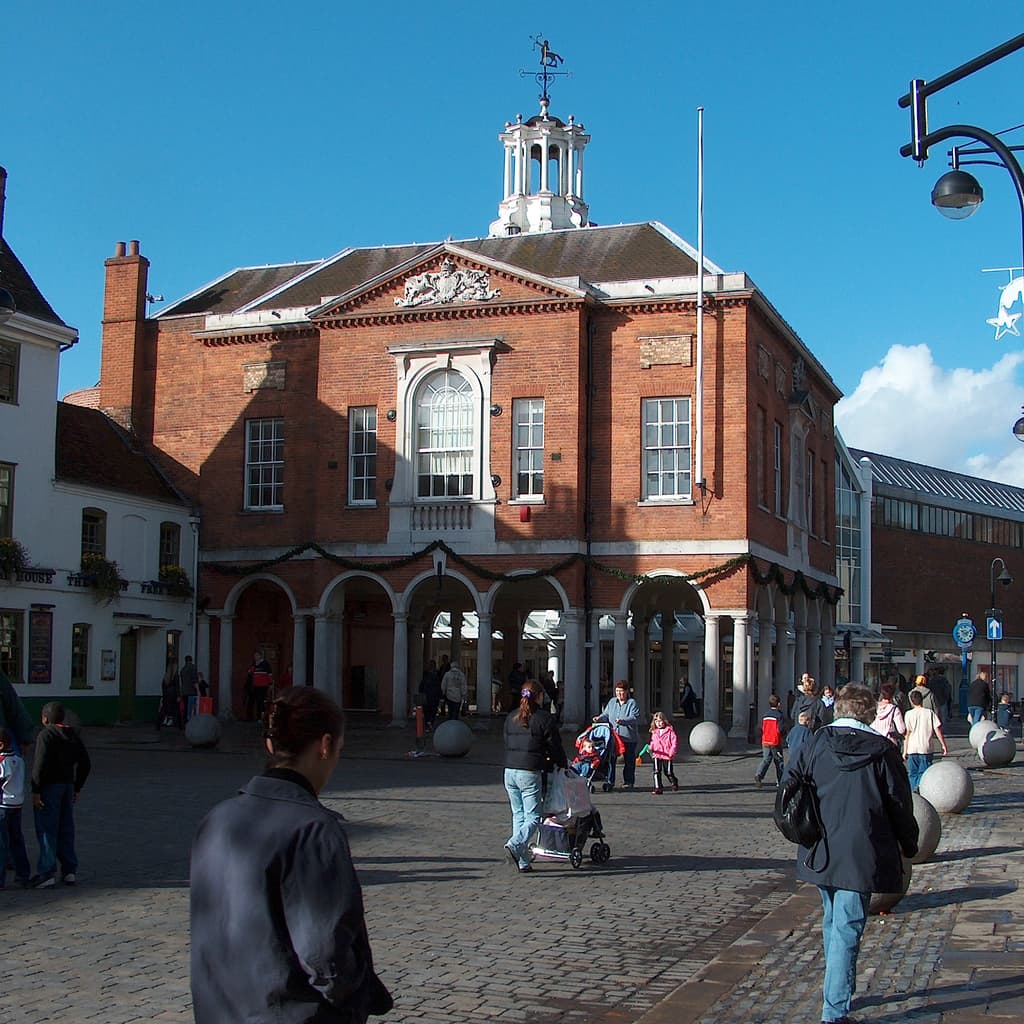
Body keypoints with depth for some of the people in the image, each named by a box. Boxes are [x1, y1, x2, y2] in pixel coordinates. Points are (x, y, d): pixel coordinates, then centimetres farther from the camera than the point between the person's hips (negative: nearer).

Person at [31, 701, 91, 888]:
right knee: (66, 830, 12)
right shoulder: (73, 735, 11)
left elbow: (40, 764, -19)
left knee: (46, 830, -3)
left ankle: (47, 872, -4)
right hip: (67, 785, 7)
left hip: (49, 787, -7)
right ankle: (70, 870, 13)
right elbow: (85, 764, 13)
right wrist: (77, 788, 19)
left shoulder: (45, 735, -12)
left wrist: (35, 791, -16)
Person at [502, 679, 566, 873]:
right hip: (530, 773, -6)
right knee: (533, 816, 0)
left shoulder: (510, 717, 14)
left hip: (509, 771, 6)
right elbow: (555, 746, 0)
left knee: (518, 815, 12)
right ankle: (514, 846, -24)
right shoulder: (545, 718, -4)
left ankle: (523, 862, 9)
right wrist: (562, 765, 20)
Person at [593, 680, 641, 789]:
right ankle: (610, 781, 8)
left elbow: (635, 718, -15)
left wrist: (623, 721, -30)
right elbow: (606, 714, 14)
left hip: (628, 737, -4)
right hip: (613, 737, 4)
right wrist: (599, 718, -8)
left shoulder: (632, 703, -3)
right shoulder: (612, 702, 14)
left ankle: (628, 781, 15)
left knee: (629, 760, 5)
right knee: (610, 758, 1)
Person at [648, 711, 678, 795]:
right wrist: (650, 747, 2)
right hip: (657, 755, 4)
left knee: (668, 772, 7)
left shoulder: (670, 731, -4)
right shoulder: (654, 732, 12)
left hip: (667, 756, -4)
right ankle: (658, 788, -6)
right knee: (657, 772, -9)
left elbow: (675, 742, -7)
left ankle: (674, 782, 35)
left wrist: (672, 752, -16)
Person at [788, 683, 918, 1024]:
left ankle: (836, 993, 36)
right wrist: (909, 846, 12)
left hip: (820, 853, 4)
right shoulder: (882, 751, -9)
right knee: (847, 929, -2)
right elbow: (900, 805, -3)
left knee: (832, 921, 22)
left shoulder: (815, 744, 0)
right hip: (861, 855, -4)